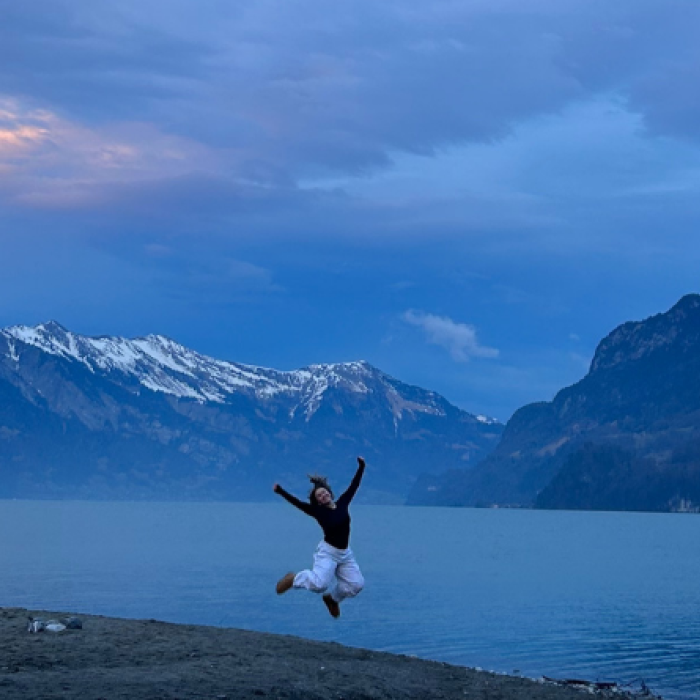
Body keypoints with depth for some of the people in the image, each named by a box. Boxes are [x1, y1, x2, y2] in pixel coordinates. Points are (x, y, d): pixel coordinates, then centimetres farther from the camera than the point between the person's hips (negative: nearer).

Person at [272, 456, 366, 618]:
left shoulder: (343, 503, 2)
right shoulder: (318, 511, -9)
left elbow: (353, 486, 10)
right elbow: (296, 502, -18)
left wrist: (361, 468, 12)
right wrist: (280, 491, -28)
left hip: (345, 554, 5)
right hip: (327, 552, -5)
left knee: (356, 584, 2)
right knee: (319, 583, -23)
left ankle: (332, 597, 26)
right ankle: (293, 578, 5)